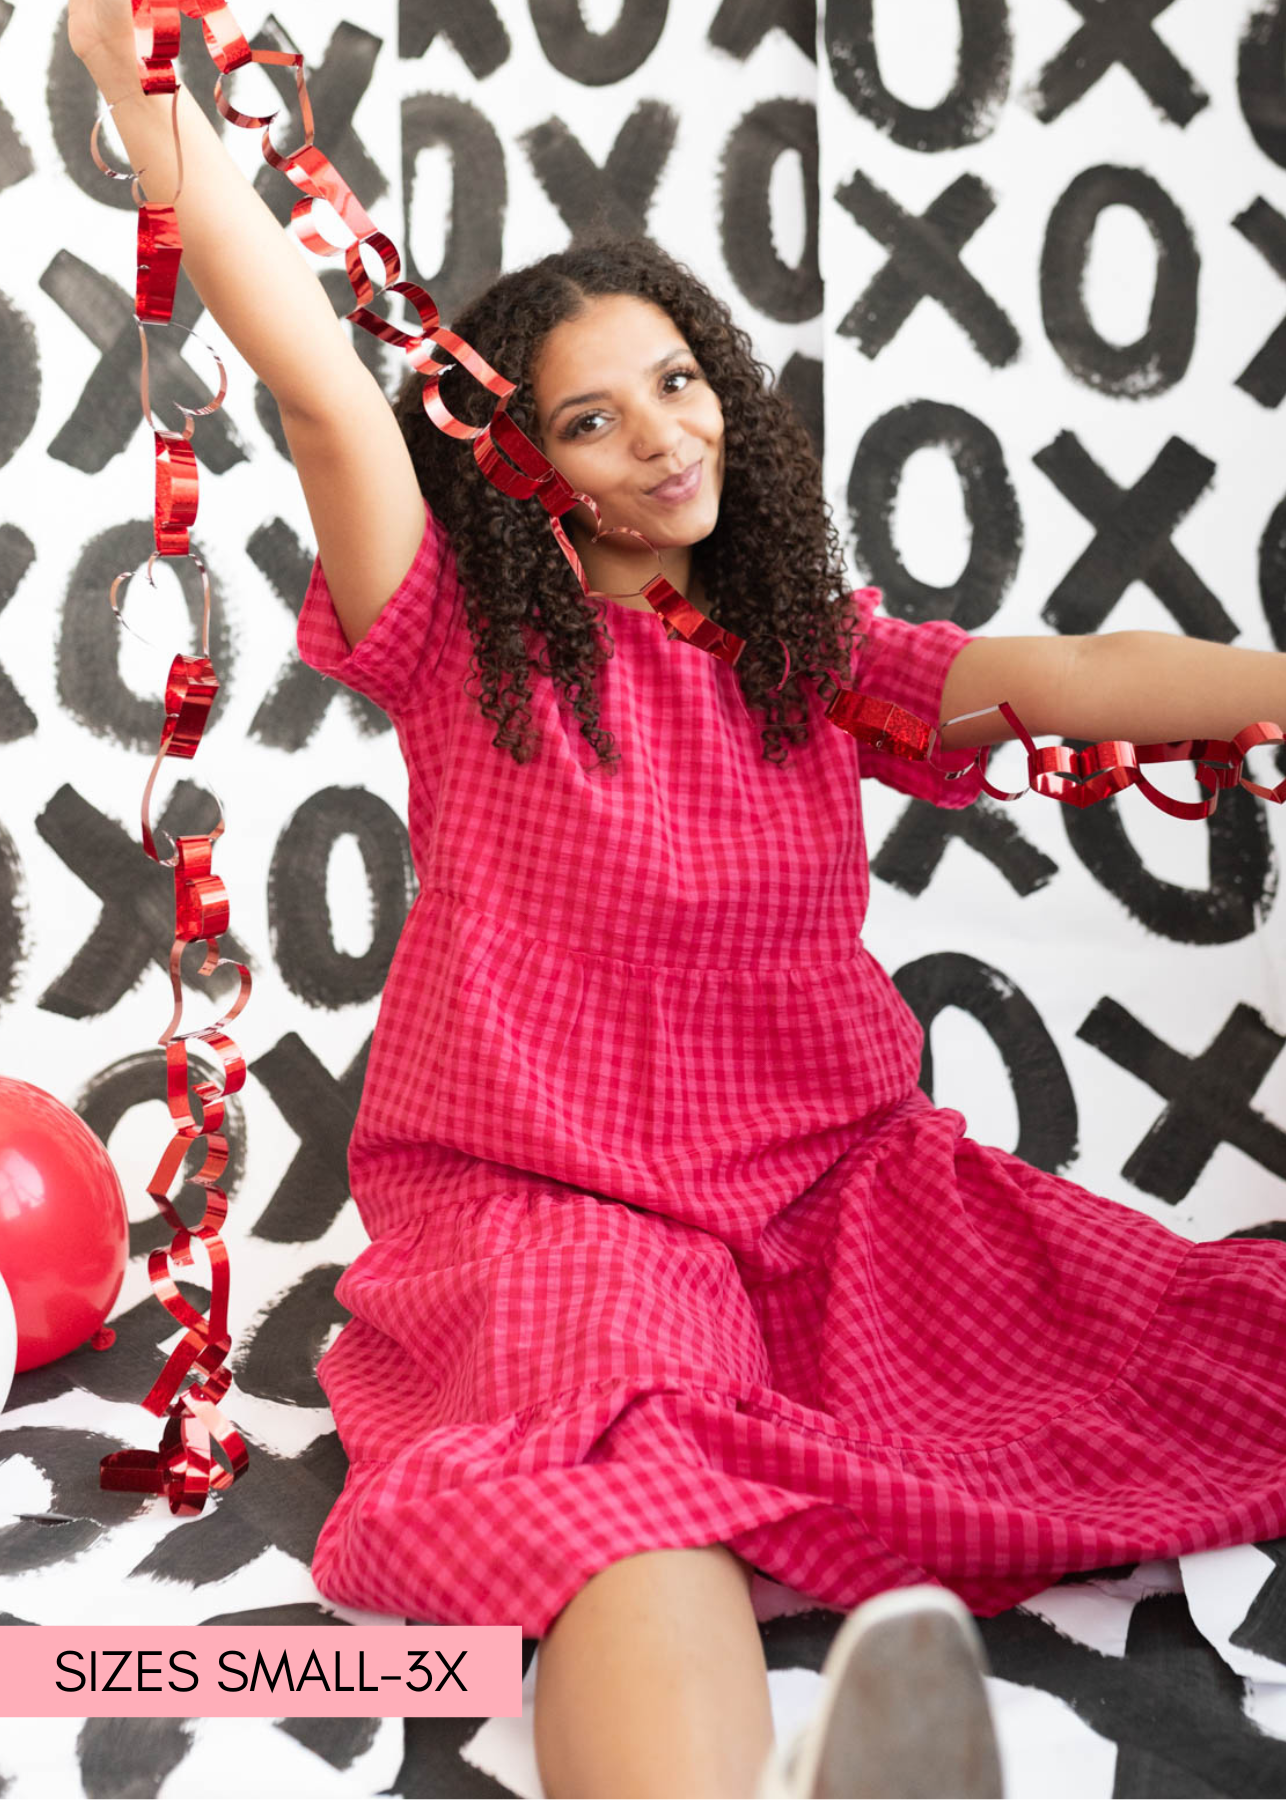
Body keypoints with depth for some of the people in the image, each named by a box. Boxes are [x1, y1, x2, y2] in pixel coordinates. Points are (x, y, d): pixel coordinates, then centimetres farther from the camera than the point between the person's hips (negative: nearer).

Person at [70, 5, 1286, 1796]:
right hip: (555, 1200, -6)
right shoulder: (470, 644, 2)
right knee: (625, 1463, -40)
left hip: (835, 1182, 7)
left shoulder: (816, 655, 12)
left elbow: (1079, 677, -3)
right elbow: (321, 390, -8)